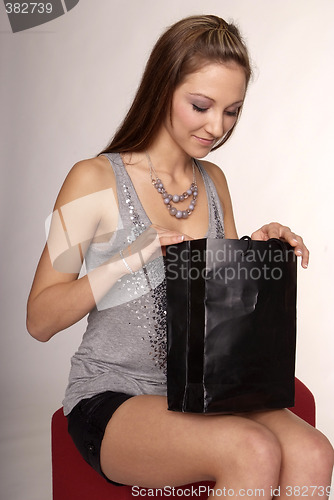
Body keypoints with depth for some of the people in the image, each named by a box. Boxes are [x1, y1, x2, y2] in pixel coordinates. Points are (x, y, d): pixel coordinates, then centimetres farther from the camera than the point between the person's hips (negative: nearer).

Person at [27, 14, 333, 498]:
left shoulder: (214, 181, 12)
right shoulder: (96, 180, -7)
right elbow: (40, 320, -9)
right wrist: (132, 257, -23)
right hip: (111, 396, -5)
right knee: (254, 451, -30)